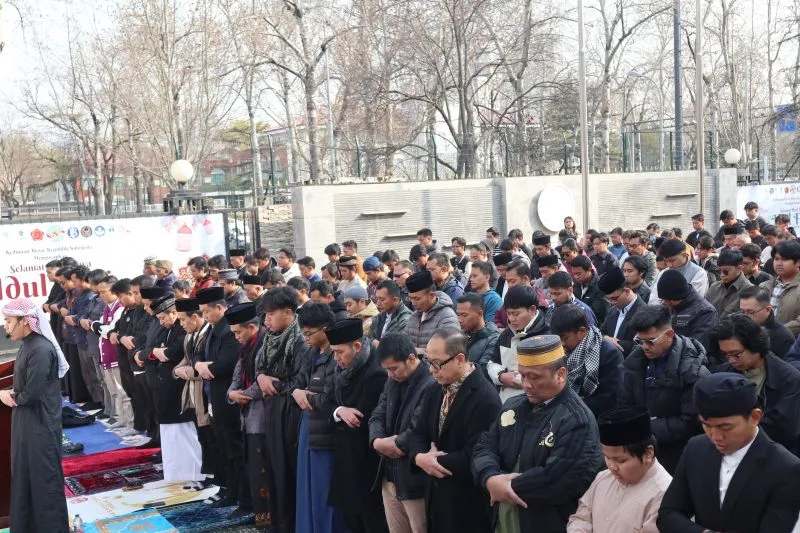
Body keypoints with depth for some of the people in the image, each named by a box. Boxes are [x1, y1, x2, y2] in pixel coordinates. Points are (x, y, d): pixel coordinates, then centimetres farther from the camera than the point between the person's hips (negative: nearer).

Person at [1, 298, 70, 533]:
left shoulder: (41, 350, -22)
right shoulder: (27, 345, 8)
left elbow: (31, 394, -23)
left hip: (41, 426, -9)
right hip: (26, 423, 9)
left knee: (44, 481, 2)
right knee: (24, 479, 17)